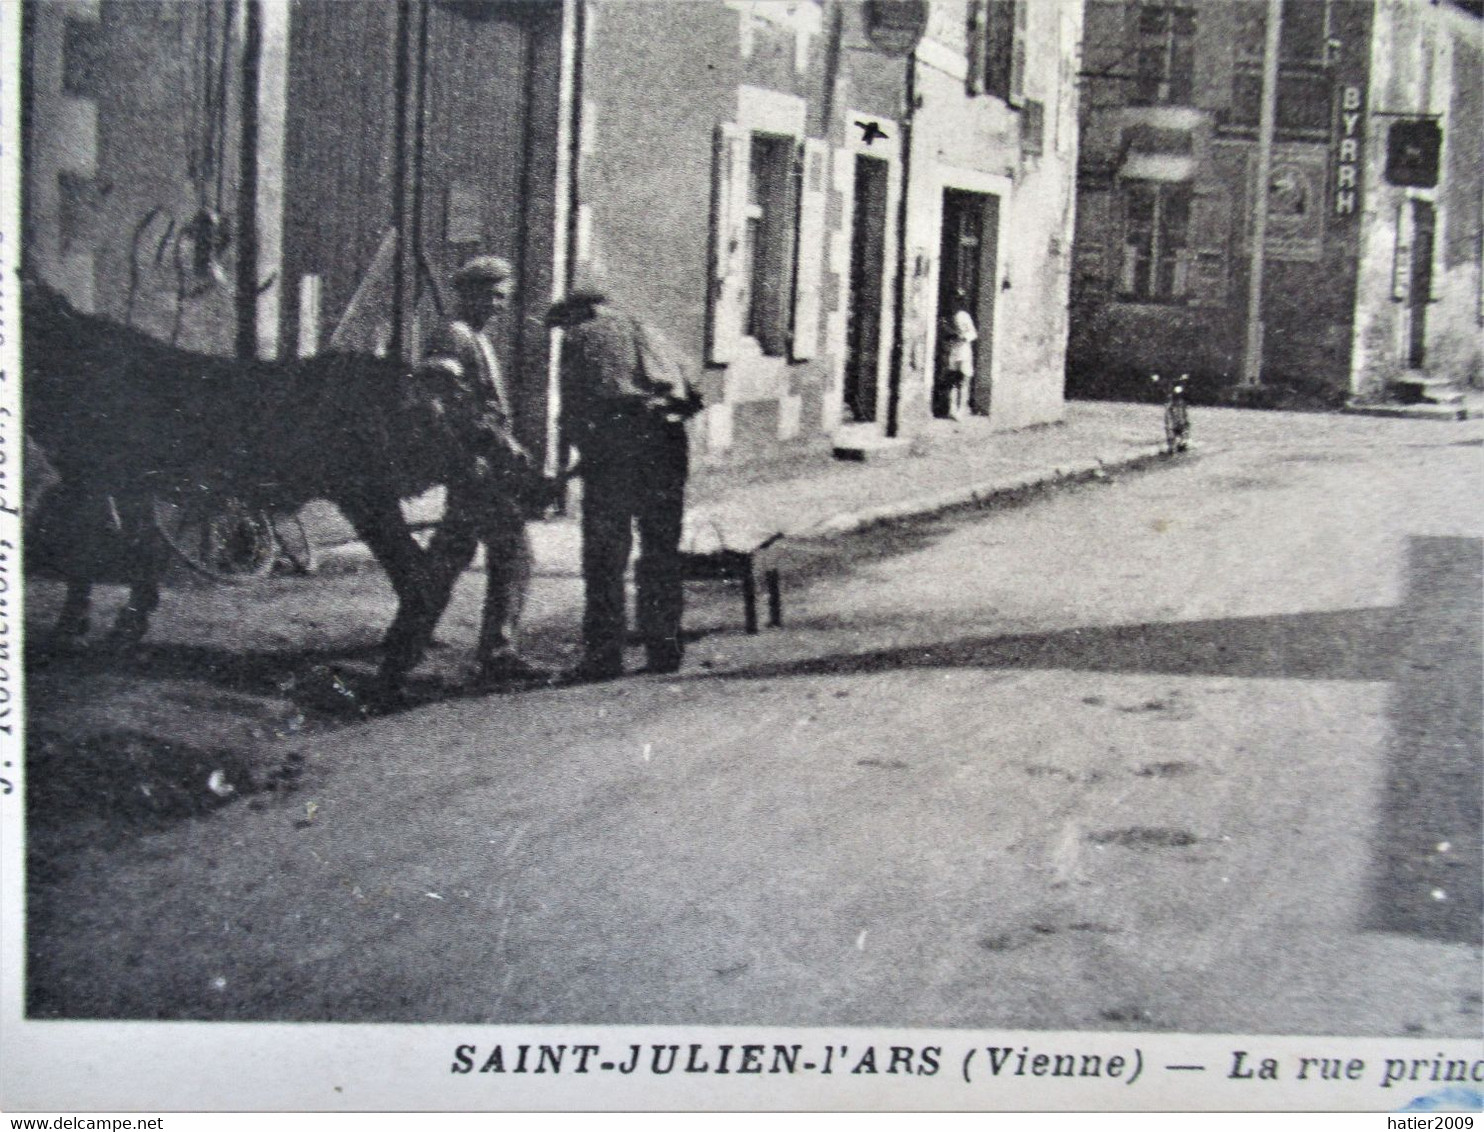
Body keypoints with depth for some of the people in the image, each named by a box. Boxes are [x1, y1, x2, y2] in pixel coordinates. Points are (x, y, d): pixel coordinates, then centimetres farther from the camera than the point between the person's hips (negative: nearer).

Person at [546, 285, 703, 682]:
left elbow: (572, 406, 6)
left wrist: (566, 463, 13)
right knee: (662, 552, 13)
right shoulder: (650, 336, 26)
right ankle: (664, 648, 16)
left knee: (604, 557, 0)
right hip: (665, 442, 4)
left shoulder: (580, 338, 13)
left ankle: (603, 654, -2)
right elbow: (689, 399, 19)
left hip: (611, 442, -4)